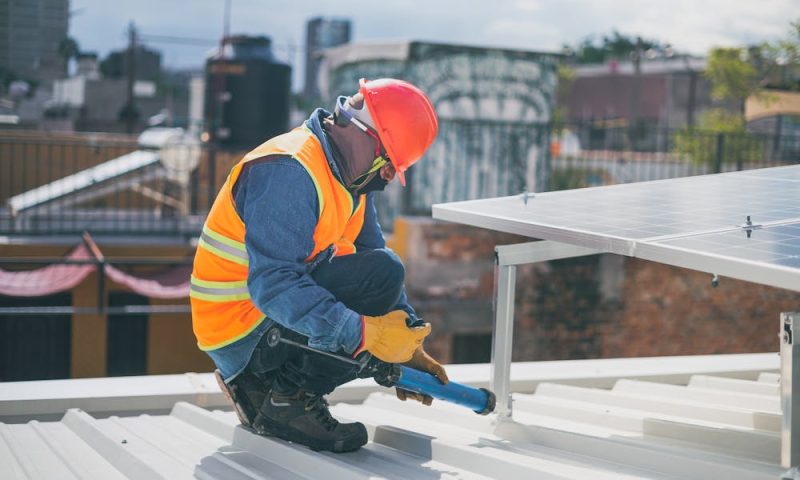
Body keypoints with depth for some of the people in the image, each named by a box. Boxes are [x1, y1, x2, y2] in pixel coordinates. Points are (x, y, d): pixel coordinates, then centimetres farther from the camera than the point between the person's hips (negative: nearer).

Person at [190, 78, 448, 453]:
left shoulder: (349, 178, 8)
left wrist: (407, 344, 3)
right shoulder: (289, 171, -23)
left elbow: (373, 249, 11)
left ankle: (259, 384, 11)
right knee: (381, 274, -22)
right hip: (240, 333, -10)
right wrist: (364, 332, -35)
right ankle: (289, 397, -13)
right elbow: (273, 284, -31)